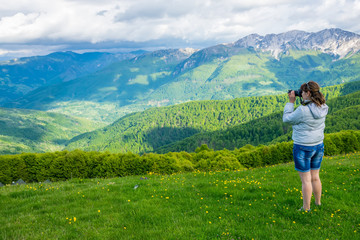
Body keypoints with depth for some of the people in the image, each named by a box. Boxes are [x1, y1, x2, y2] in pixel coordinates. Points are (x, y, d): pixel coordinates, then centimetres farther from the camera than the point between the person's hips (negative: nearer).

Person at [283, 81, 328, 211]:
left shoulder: (303, 110, -25)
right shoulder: (322, 108, -3)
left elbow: (287, 119, -11)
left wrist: (291, 102, -6)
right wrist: (303, 101, 6)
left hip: (303, 148, -7)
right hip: (319, 146, 7)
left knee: (306, 180, 4)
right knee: (315, 177, 20)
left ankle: (306, 208, 15)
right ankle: (318, 203, 34)